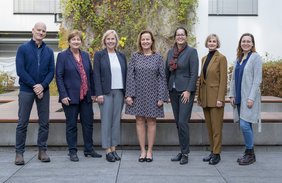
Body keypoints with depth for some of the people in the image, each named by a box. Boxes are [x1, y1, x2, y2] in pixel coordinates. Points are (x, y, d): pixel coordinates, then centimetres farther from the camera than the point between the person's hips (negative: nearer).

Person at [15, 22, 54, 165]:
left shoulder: (49, 51, 10)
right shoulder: (23, 49, 1)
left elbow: (51, 71, 4)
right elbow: (20, 70, -7)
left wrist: (42, 86, -12)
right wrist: (34, 86, -12)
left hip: (43, 90, 3)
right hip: (26, 90, -3)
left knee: (44, 122, 5)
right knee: (22, 123, -1)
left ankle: (42, 151, 15)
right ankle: (19, 153, 6)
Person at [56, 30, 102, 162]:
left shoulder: (85, 55, 11)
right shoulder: (63, 56, -3)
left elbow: (91, 75, 13)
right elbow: (59, 76, -7)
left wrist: (93, 92, 8)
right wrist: (63, 95, -14)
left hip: (86, 96, 5)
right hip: (71, 96, -4)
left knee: (88, 123, 9)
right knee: (71, 125, 4)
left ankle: (89, 149, 21)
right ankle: (72, 151, 14)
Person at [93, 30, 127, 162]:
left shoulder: (121, 56, 12)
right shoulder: (99, 55, 1)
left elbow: (125, 74, 13)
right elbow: (96, 75, -4)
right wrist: (99, 93, -12)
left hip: (119, 92, 4)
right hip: (106, 92, -4)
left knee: (116, 120, 6)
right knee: (106, 121, -2)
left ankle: (114, 149, 13)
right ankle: (108, 150, 4)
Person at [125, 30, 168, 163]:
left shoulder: (158, 57, 1)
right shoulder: (135, 56, 2)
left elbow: (162, 77, -1)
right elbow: (130, 76, 0)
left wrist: (161, 97, -6)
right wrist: (129, 94, -7)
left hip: (152, 94, -1)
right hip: (138, 94, 1)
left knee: (151, 122, 5)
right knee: (140, 121, 5)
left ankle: (149, 151, 16)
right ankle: (142, 150, 15)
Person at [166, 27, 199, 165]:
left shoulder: (191, 51, -5)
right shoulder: (170, 52, 12)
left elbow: (194, 73, -10)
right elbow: (167, 72, 15)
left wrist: (188, 91, -16)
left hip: (185, 91, -6)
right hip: (173, 91, 6)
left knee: (182, 122, -10)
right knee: (178, 122, 9)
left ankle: (185, 154, 0)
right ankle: (182, 151, 19)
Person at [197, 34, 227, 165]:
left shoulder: (221, 58, -7)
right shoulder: (204, 58, 14)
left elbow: (223, 80, -11)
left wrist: (220, 98, -17)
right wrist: (199, 96, 13)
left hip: (215, 96, -7)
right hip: (205, 97, 7)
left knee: (216, 127, -2)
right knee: (209, 126, 11)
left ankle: (216, 153, 6)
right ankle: (212, 151, 19)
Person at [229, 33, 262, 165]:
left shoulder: (255, 57, -6)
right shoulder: (238, 59, 15)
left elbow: (257, 79, -11)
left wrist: (251, 98, -17)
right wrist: (232, 95, 10)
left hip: (249, 98, -6)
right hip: (239, 98, 6)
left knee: (244, 125, -11)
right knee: (245, 126, 10)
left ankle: (250, 154, 4)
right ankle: (248, 153, 19)